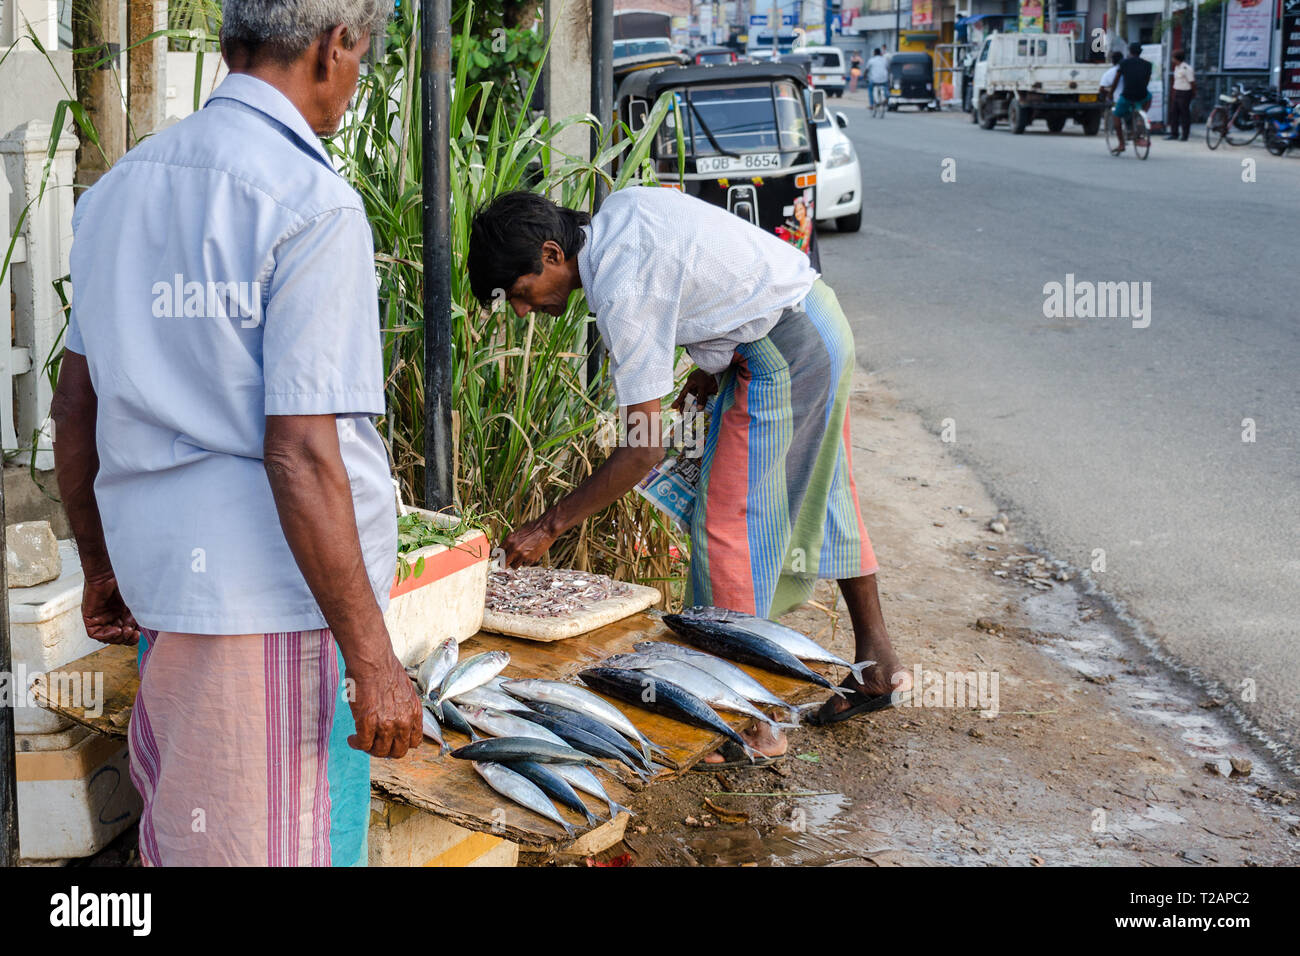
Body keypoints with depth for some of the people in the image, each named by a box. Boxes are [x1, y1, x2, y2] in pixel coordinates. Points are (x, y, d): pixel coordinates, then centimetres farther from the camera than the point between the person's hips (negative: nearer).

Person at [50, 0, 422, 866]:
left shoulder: (120, 188, 10)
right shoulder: (314, 206, -15)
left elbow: (76, 411, 14)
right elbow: (302, 458, -20)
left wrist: (101, 567, 25)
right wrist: (373, 658, -16)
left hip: (162, 580, 8)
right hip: (280, 602, -8)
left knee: (180, 840, 21)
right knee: (286, 843, 5)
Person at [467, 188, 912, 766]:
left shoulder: (622, 291, -25)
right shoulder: (621, 207, 1)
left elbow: (643, 451, -24)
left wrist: (547, 528, -17)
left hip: (779, 356, -10)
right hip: (821, 323, 10)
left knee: (728, 525, -5)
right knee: (822, 496, 21)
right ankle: (878, 666, 36)